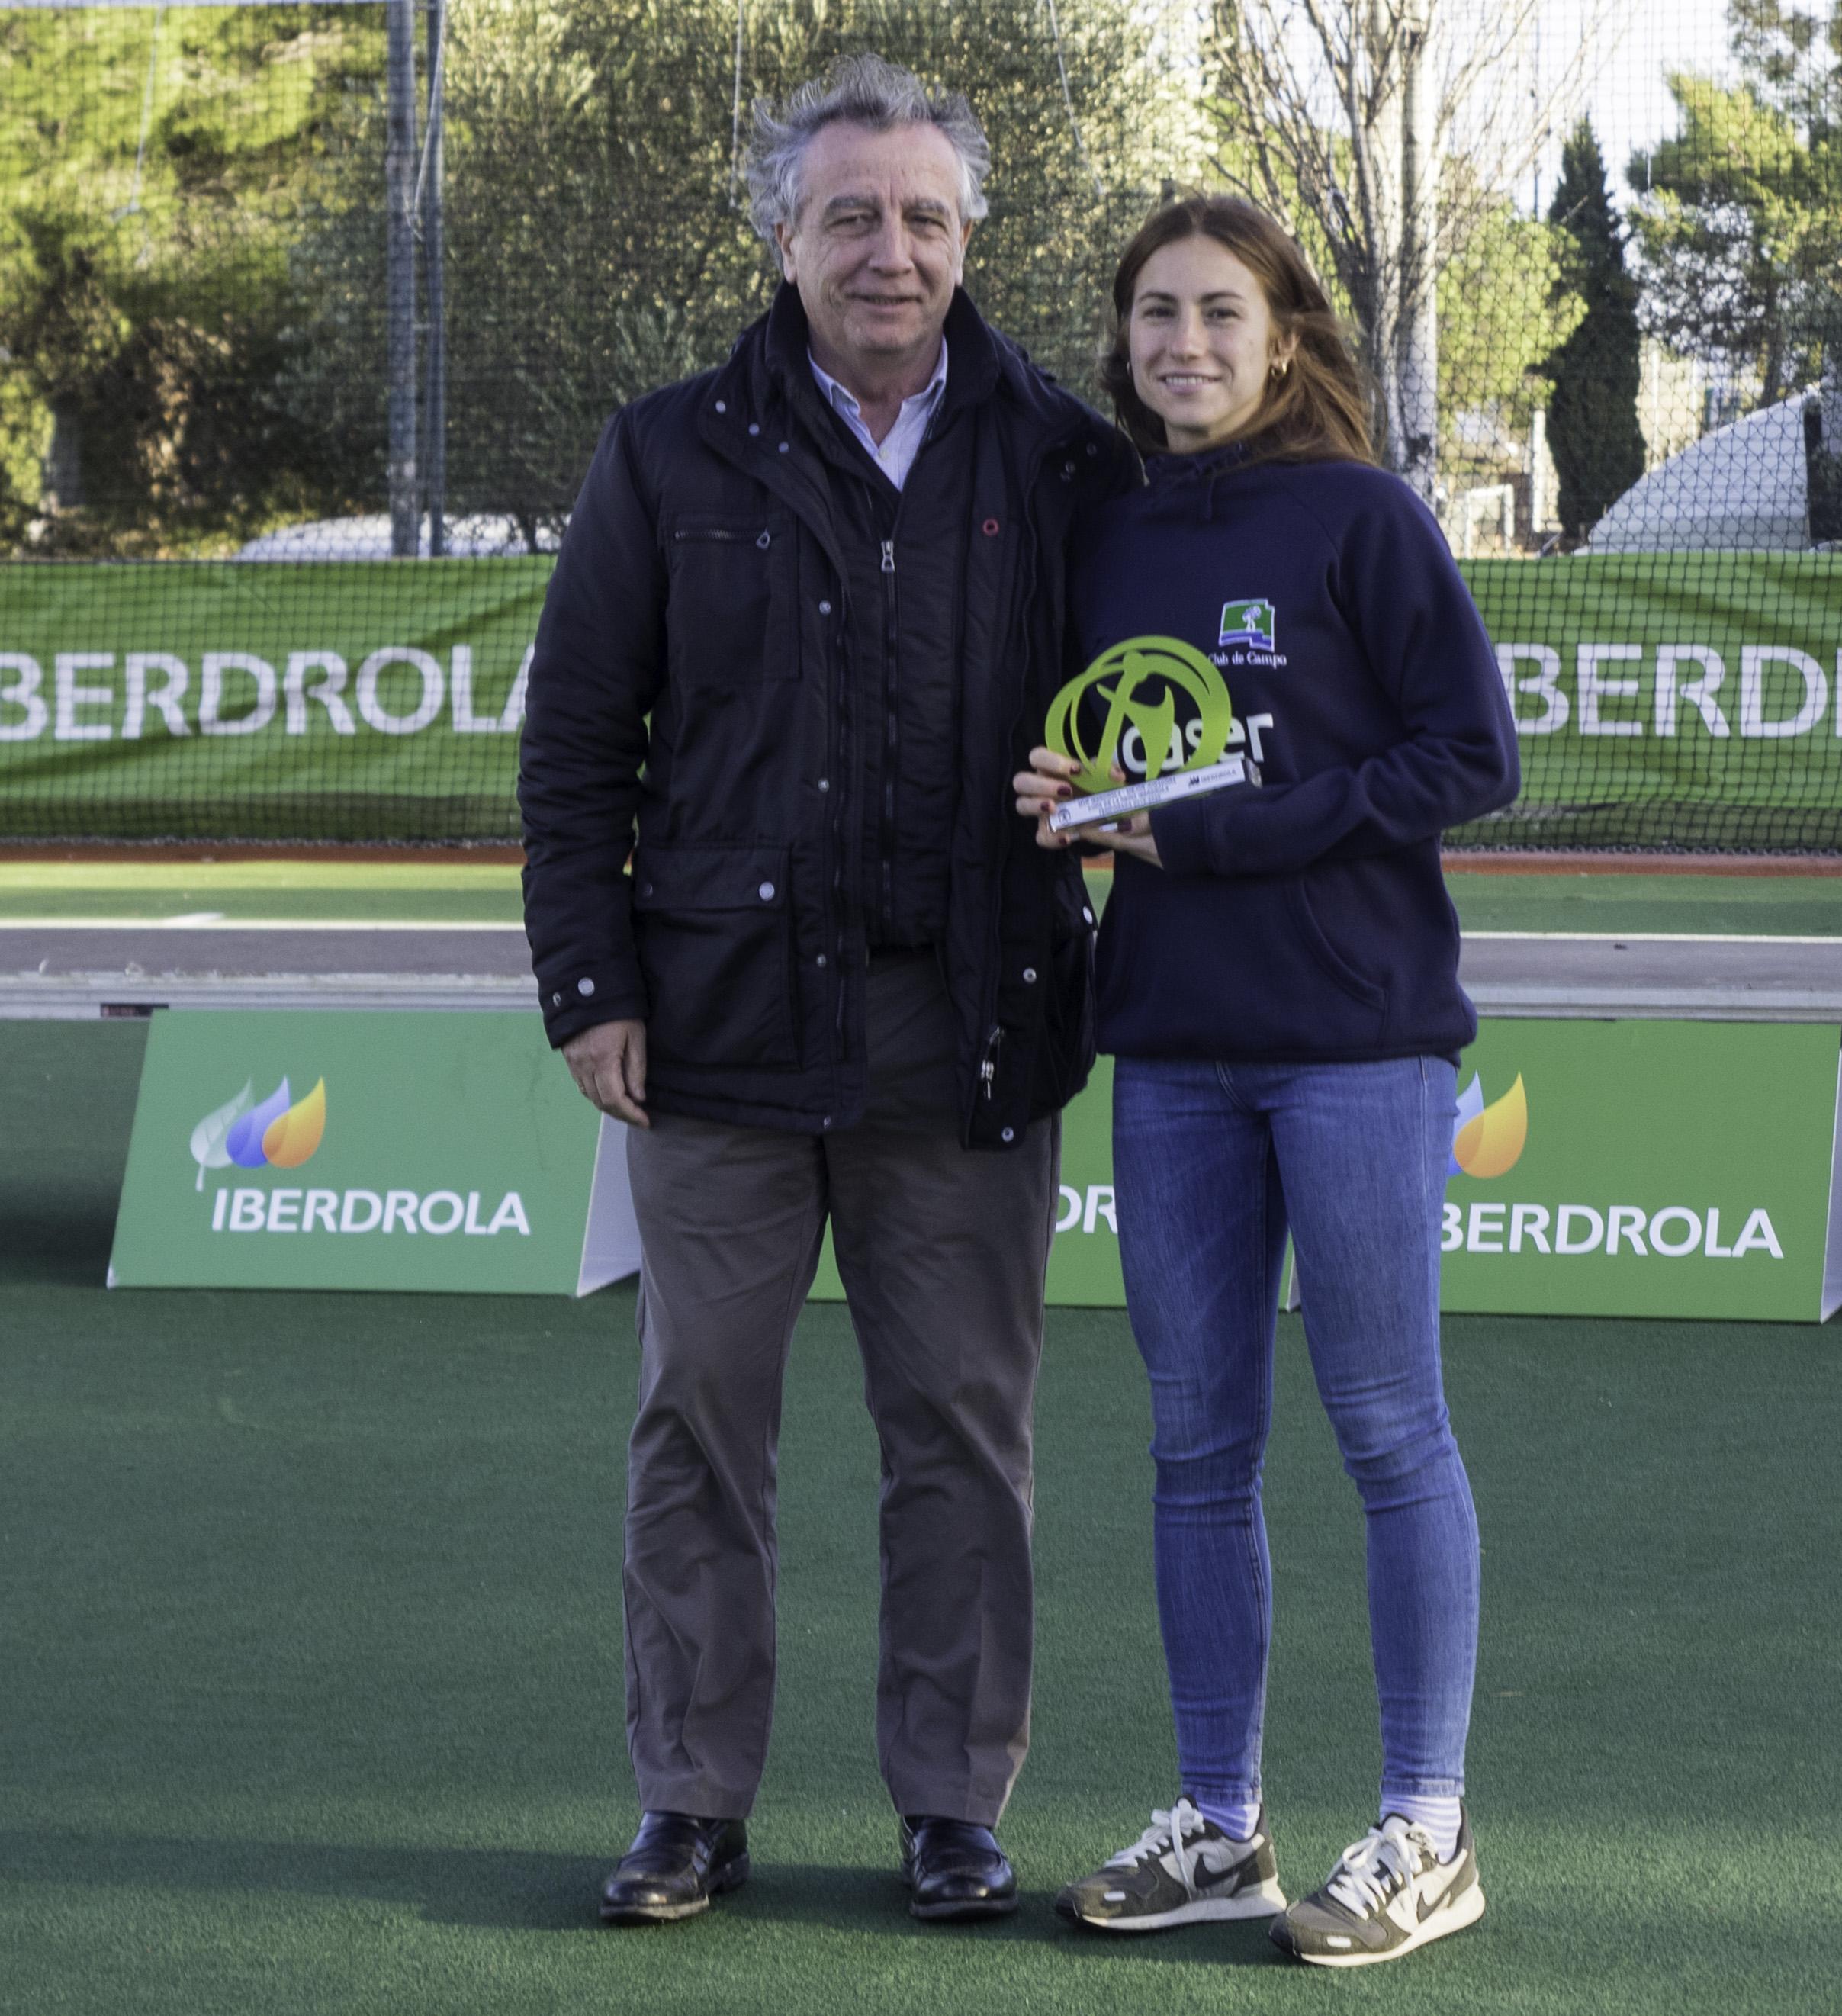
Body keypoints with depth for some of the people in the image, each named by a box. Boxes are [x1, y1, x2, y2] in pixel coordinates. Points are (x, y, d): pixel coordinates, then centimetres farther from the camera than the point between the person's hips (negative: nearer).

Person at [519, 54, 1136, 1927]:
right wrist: (588, 984, -1)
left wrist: (1103, 977, 1)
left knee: (962, 1424, 5)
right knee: (699, 1417, 4)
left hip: (971, 1040, 0)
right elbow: (573, 740, 6)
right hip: (726, 1020, 0)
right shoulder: (673, 457, 5)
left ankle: (954, 1806, 15)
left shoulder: (1062, 465, 5)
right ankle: (691, 1803, 14)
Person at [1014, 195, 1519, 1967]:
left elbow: (1470, 757, -8)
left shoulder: (1359, 518, -4)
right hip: (1171, 1047, 5)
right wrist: (1056, 804, -1)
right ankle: (1217, 1826, 17)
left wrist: (1225, 831, -12)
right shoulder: (1108, 543, 11)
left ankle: (1425, 1834, 8)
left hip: (1356, 1035, -5)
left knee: (1387, 1429, 0)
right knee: (1196, 1442, 8)